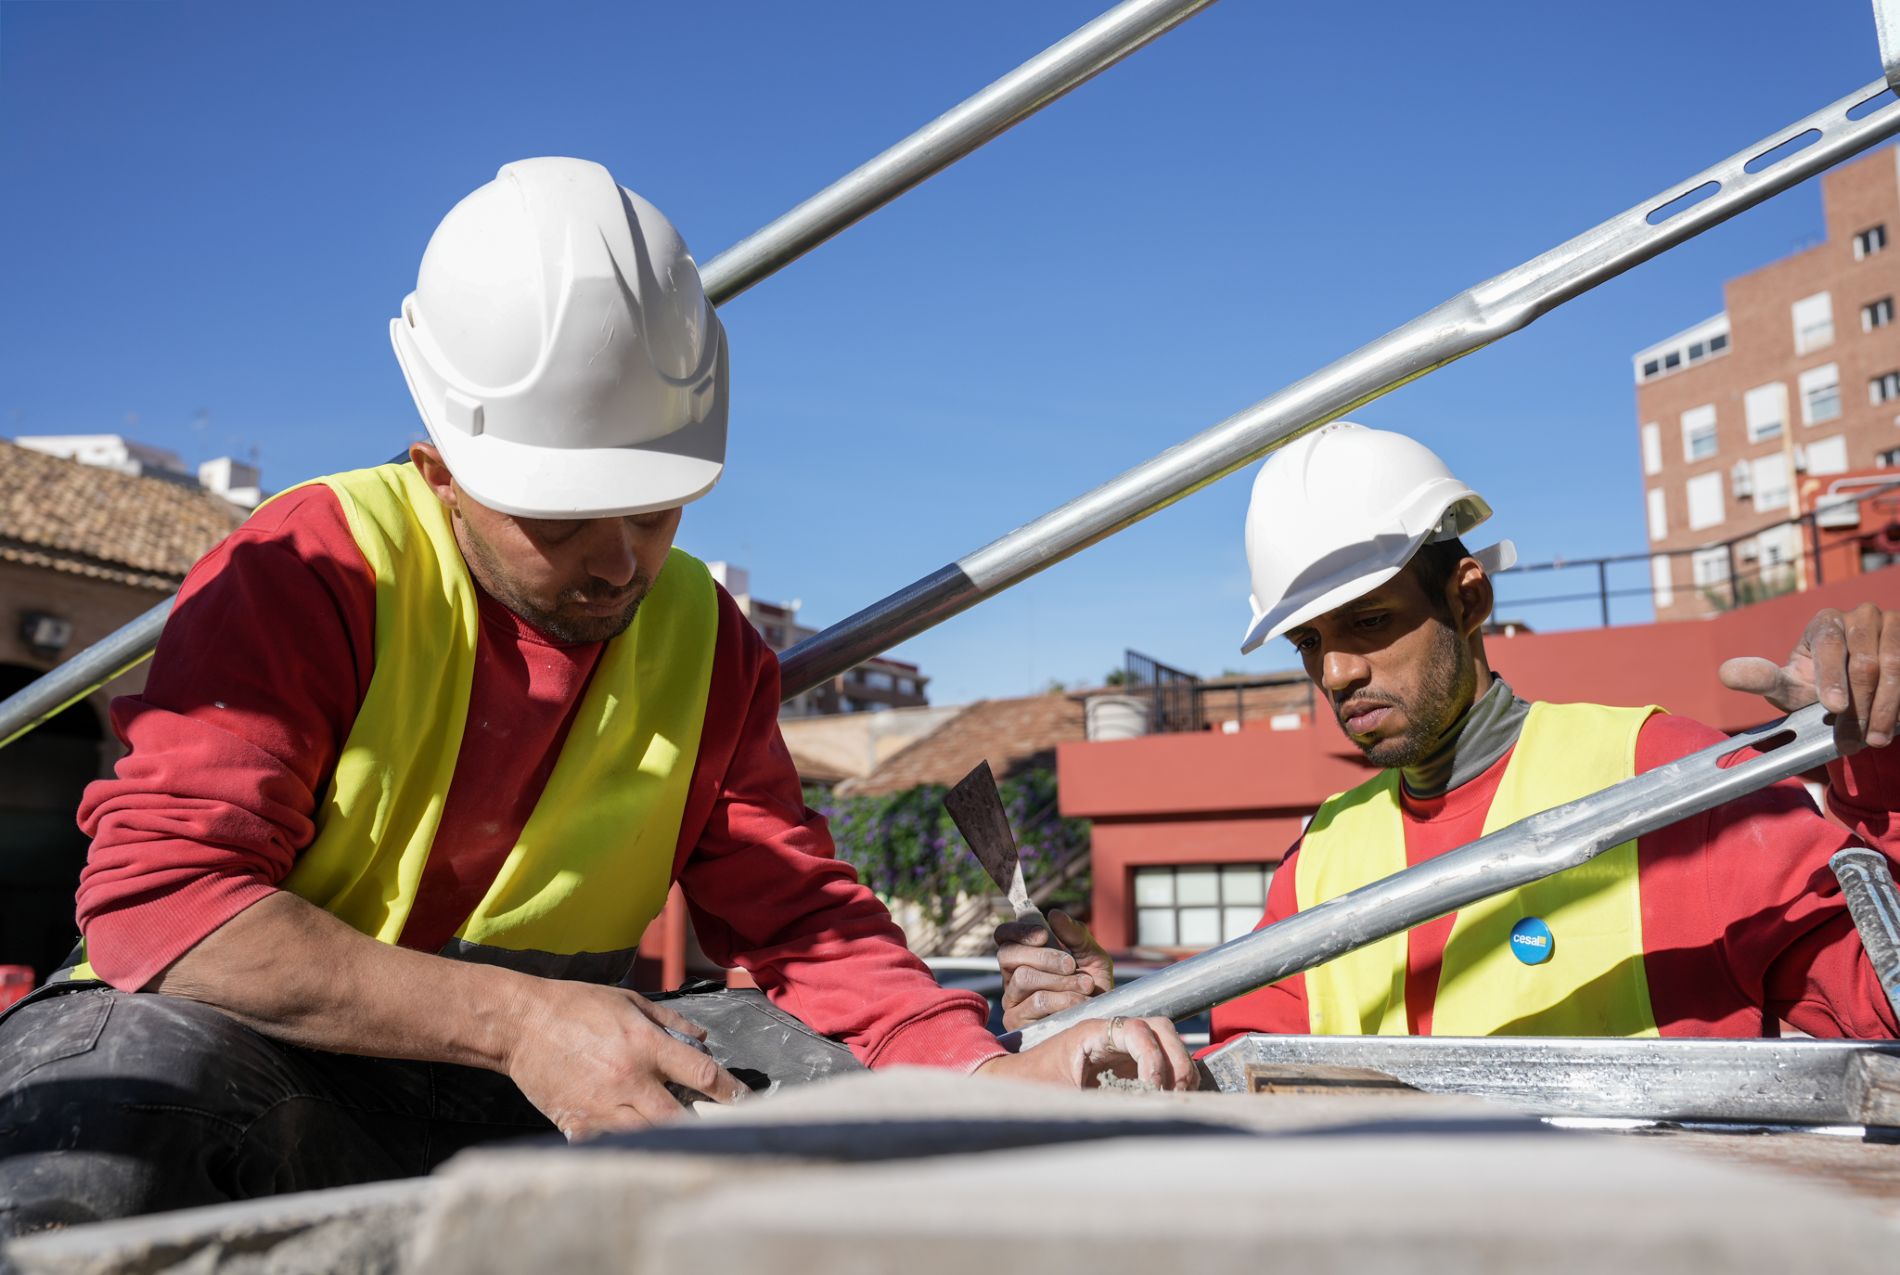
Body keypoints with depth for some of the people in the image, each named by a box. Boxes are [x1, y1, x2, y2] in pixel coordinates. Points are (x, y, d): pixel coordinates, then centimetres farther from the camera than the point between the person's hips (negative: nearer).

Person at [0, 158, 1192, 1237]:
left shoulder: (708, 642, 3)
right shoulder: (311, 571, -12)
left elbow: (806, 922, 1)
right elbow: (158, 894, -20)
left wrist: (993, 1078, -18)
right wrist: (514, 1020, -30)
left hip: (536, 1101, 4)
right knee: (130, 1077, -37)